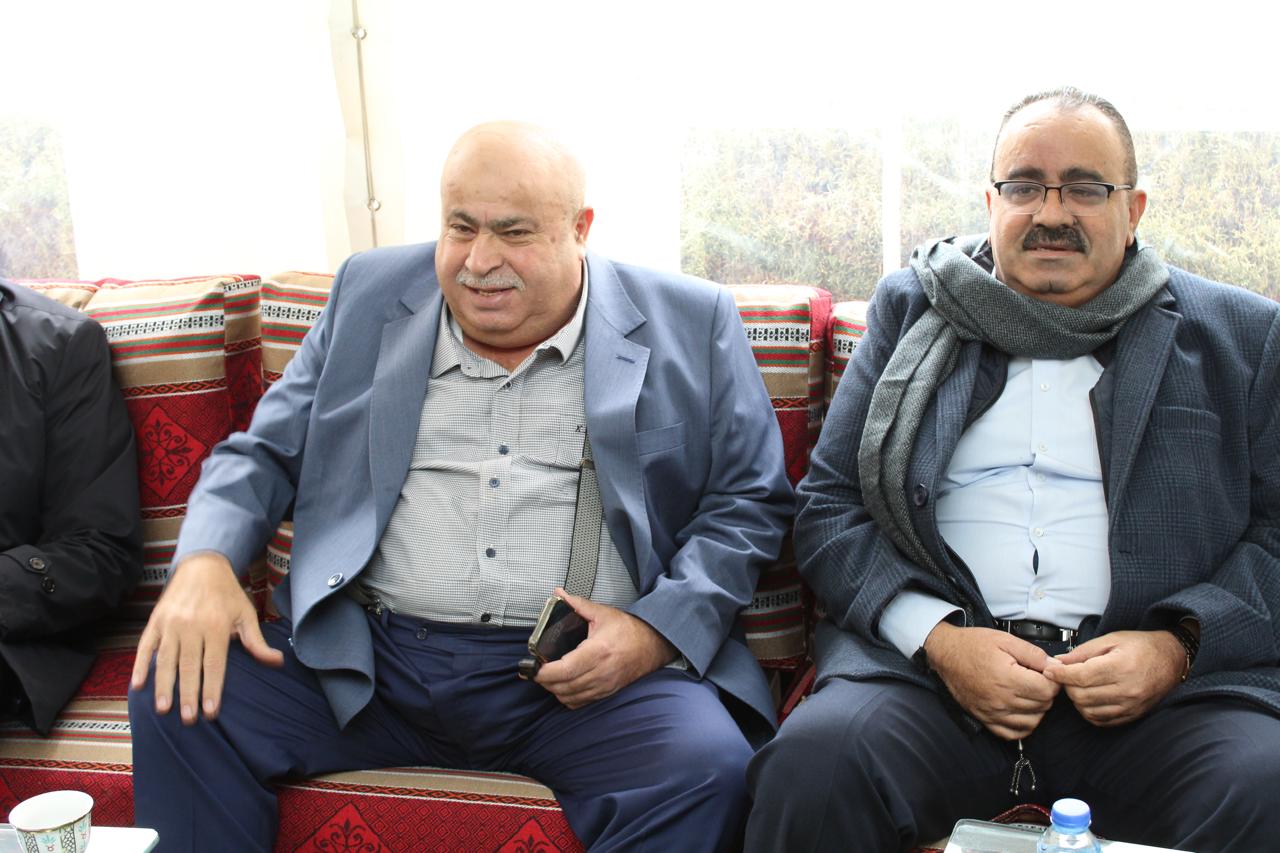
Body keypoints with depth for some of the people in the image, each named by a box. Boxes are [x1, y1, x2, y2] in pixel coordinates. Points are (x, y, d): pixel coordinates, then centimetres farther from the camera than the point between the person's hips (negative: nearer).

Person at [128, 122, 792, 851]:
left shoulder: (691, 328, 6)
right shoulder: (370, 297, 12)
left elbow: (747, 504, 6)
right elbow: (265, 453, 15)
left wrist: (656, 631, -12)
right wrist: (205, 561, -7)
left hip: (583, 677, -2)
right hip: (362, 660, 3)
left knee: (707, 768, -29)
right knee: (179, 698, -18)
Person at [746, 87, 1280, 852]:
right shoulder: (910, 311, 16)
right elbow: (828, 506, 10)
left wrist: (1179, 644, -8)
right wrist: (938, 637, -6)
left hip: (1166, 679, 0)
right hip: (931, 670, 0)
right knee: (812, 764, -29)